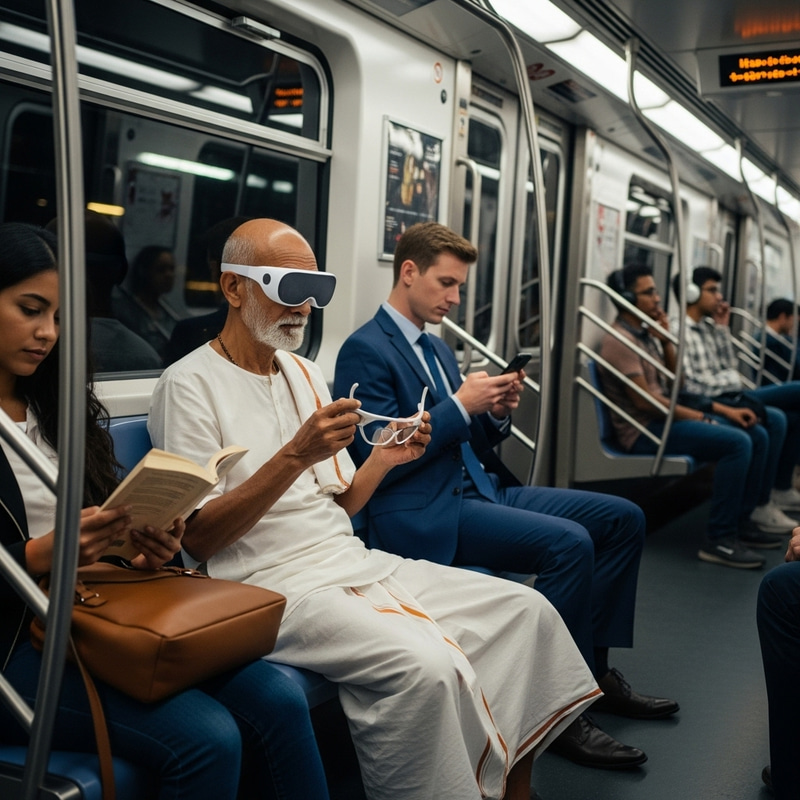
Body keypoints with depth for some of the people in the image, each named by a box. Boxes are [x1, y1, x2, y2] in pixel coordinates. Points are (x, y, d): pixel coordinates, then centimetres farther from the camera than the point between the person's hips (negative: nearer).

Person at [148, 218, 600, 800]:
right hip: (276, 586, -7)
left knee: (526, 609, -3)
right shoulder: (190, 384, -6)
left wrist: (382, 461, -2)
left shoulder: (304, 372, 16)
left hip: (355, 563, 8)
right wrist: (295, 454, -22)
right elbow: (197, 539, -14)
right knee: (425, 666, -32)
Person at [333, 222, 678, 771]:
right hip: (425, 514, -9)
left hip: (478, 488, 10)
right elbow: (381, 463, -16)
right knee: (569, 542, -28)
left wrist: (497, 413, -1)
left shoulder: (438, 348, 19)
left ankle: (595, 670, 10)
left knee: (624, 518, 2)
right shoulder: (366, 350, -9)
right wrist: (460, 406, -17)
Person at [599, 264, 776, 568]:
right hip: (644, 429, -10)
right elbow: (644, 400, -19)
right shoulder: (619, 340, -14)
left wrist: (666, 339, 1)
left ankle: (741, 522, 9)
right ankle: (719, 540, -19)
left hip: (665, 417, 10)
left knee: (757, 435, 3)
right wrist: (700, 417, -13)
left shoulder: (646, 333, 15)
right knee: (737, 442, -24)